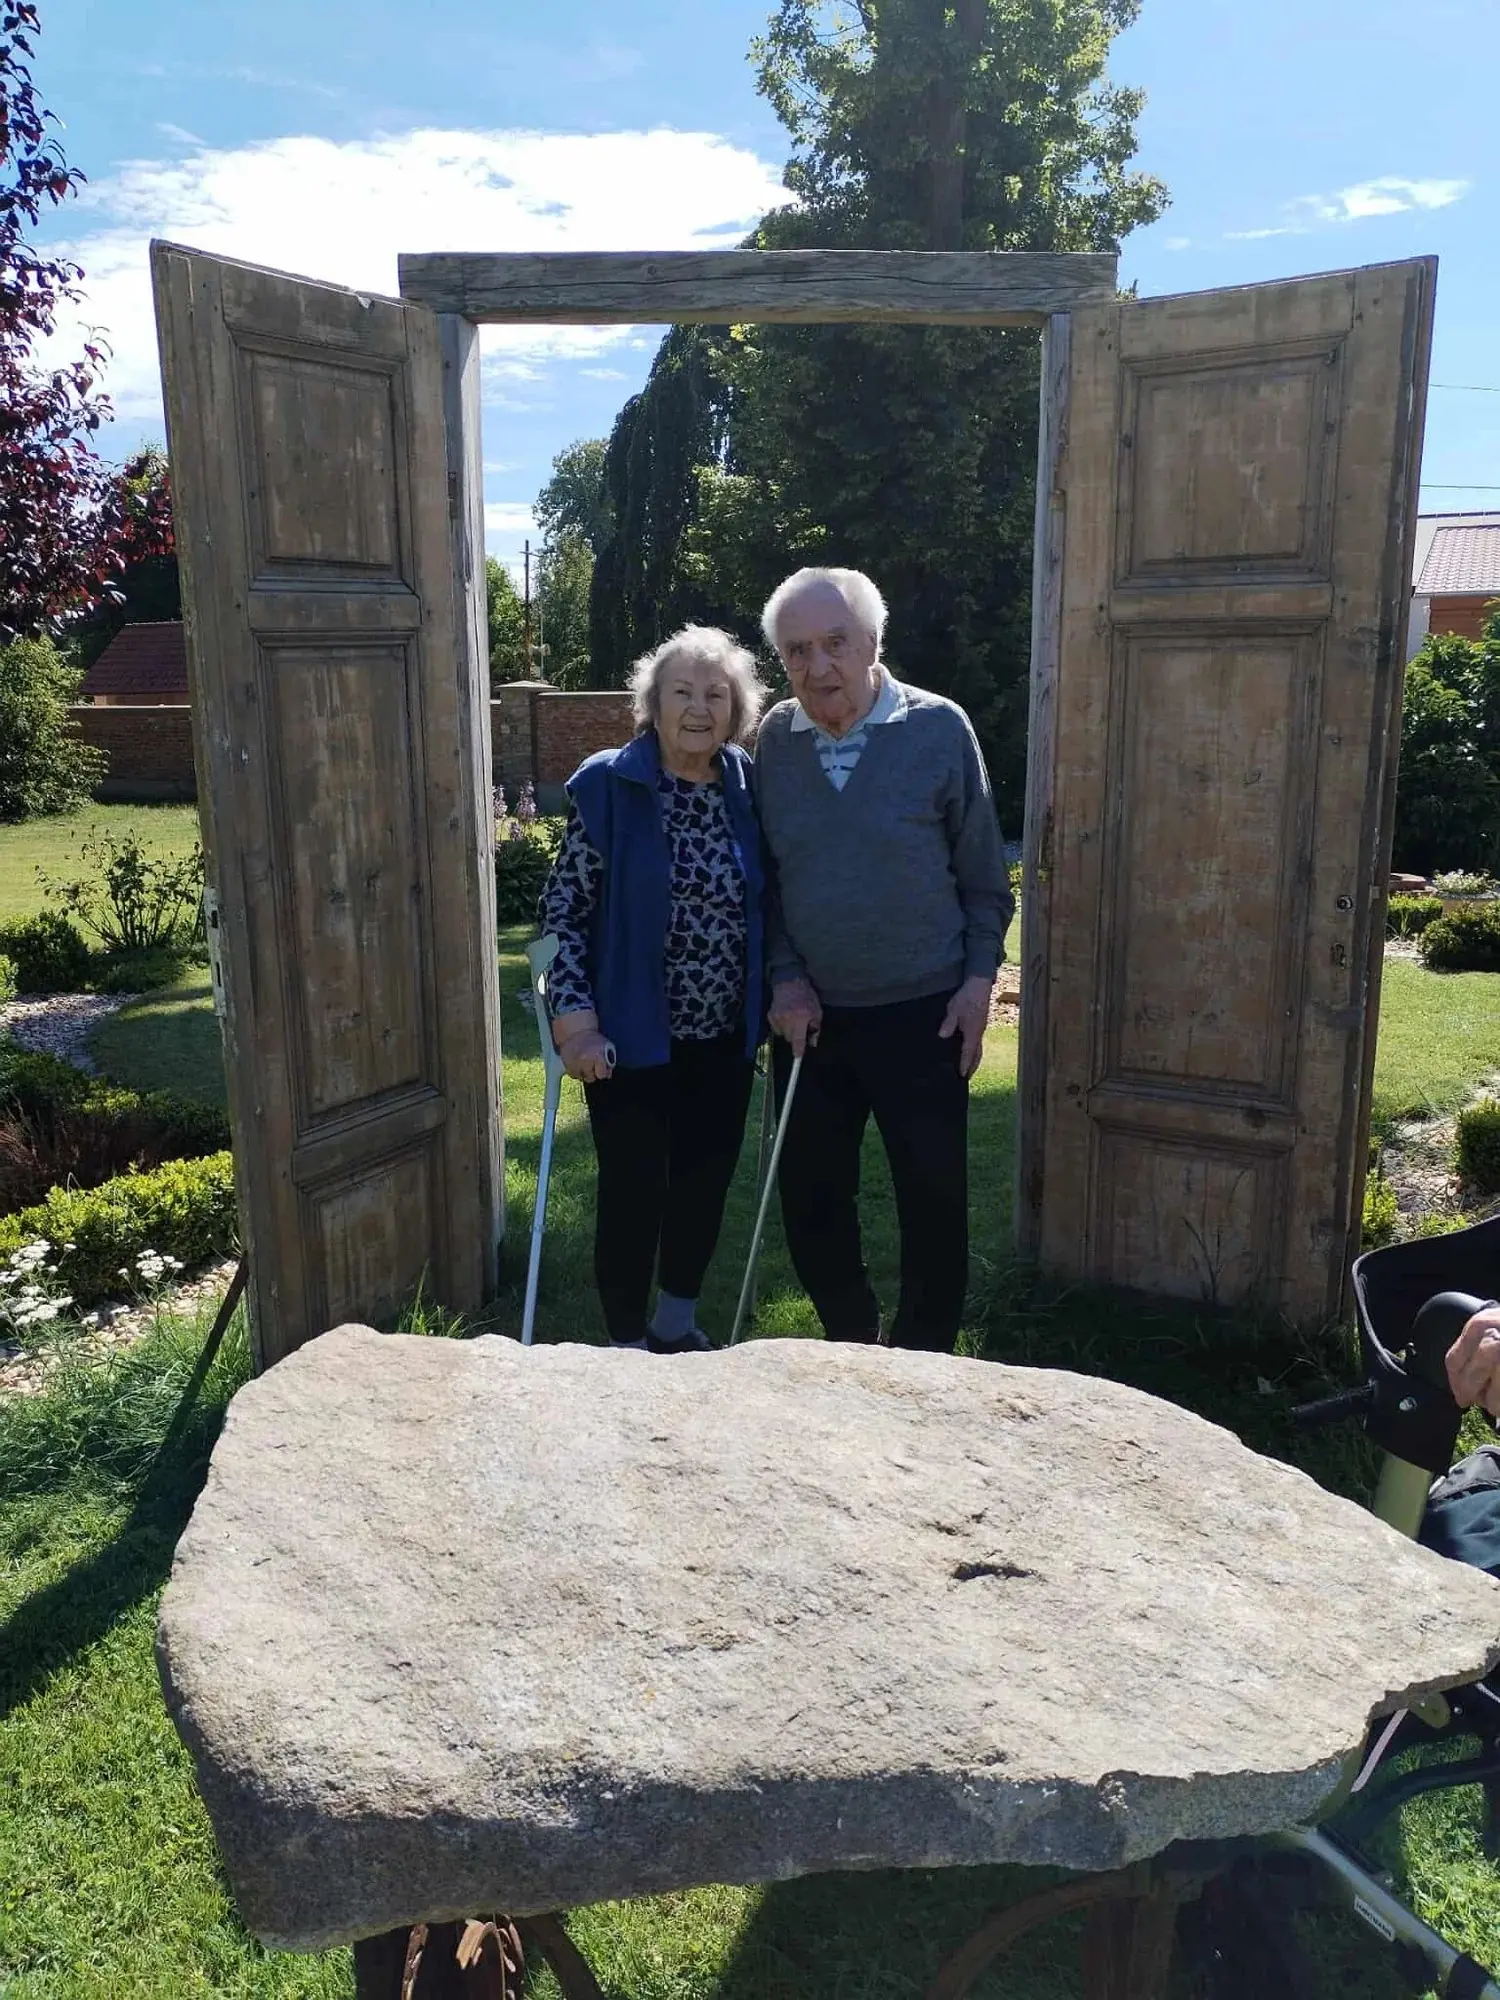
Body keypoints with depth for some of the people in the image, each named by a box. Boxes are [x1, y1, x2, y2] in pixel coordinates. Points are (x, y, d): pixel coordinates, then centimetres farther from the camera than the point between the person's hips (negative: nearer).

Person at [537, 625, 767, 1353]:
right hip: (634, 1038, -4)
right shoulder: (607, 786, -9)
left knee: (705, 1184, 15)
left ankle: (676, 1326, 39)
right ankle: (627, 1348, 26)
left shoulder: (748, 788, 2)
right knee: (632, 1193, 4)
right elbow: (562, 907, -9)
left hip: (725, 1037, 4)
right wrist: (574, 1015, -16)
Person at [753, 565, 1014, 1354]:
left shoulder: (939, 728, -8)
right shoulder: (774, 739, 0)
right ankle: (850, 1344, 34)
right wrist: (785, 978, -3)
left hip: (923, 1015, -3)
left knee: (935, 1202, 6)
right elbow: (763, 878, 6)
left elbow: (983, 876, -1)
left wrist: (978, 980, -7)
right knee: (810, 1201, 12)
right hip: (812, 1016, 3)